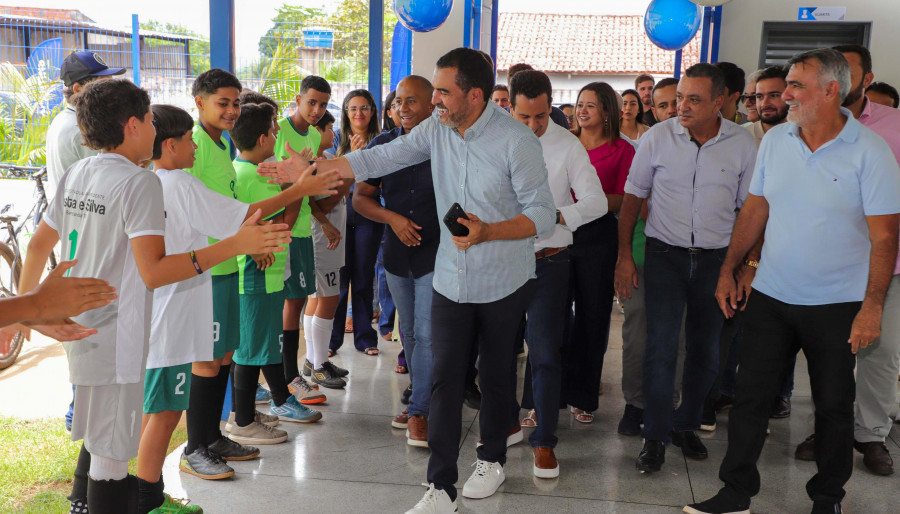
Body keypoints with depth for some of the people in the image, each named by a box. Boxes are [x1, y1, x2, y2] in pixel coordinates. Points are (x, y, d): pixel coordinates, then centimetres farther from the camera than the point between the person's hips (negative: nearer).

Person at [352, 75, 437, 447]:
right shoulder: (383, 145, 3)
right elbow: (360, 198, 4)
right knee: (408, 332, 15)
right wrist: (393, 218, -12)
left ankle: (419, 412, 4)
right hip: (397, 253, 5)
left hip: (436, 254, -5)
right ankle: (421, 399, 31)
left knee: (427, 334, -7)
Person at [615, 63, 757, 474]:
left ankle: (686, 425, 29)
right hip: (665, 255, -1)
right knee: (661, 347, -7)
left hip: (716, 257, 2)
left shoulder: (742, 144, -2)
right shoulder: (658, 137, -4)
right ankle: (654, 436, 5)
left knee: (705, 350, 10)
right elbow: (633, 196, 2)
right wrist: (624, 255, -2)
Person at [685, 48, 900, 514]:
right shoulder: (775, 139, 2)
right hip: (770, 296, 4)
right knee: (749, 396, 5)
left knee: (834, 406, 11)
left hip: (837, 305, -3)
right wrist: (728, 270, 8)